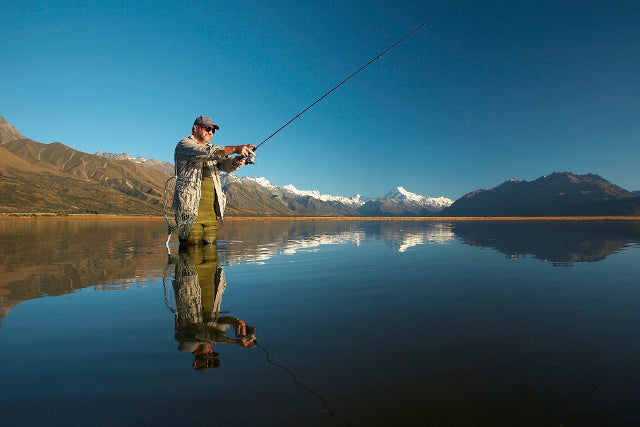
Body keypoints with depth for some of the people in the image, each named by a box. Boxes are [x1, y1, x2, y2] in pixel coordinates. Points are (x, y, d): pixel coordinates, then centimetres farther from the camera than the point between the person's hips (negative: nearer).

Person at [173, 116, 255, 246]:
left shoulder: (212, 149, 25)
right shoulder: (184, 145, 3)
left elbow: (225, 164, 7)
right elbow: (206, 153, -18)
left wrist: (235, 161, -17)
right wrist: (234, 149, -26)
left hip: (212, 211, 6)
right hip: (191, 209, -6)